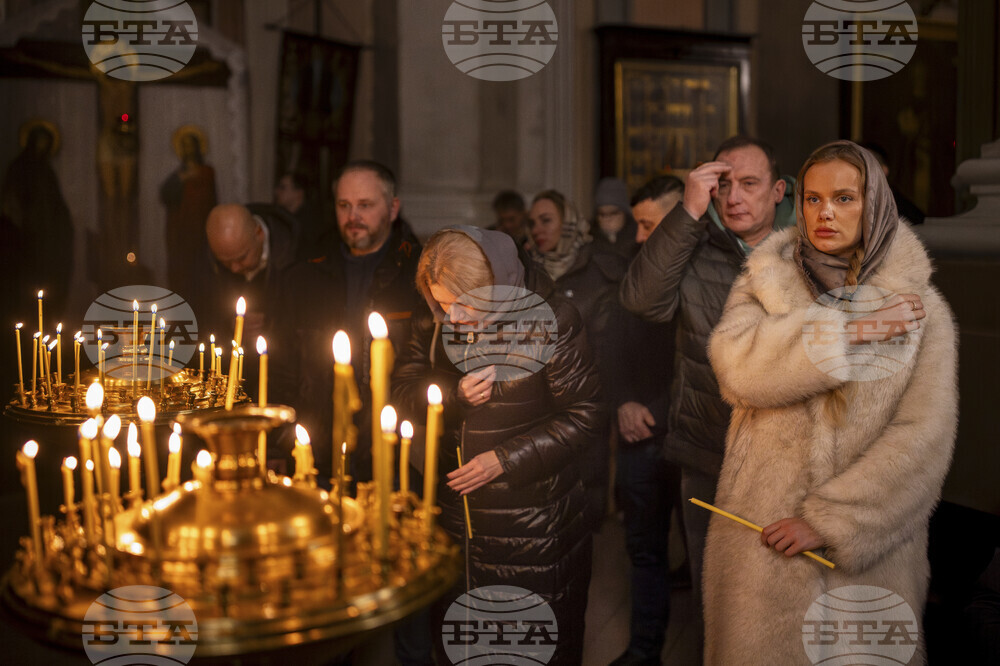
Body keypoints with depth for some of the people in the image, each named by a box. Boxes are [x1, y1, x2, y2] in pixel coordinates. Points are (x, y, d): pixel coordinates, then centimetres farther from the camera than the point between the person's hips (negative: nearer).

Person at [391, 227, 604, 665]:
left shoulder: (549, 320, -16)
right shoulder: (435, 323, 0)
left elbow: (583, 416, -14)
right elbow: (403, 390, 3)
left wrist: (506, 459, -18)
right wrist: (455, 393, -17)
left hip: (534, 528, -5)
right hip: (457, 520, 5)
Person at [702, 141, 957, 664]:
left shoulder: (919, 308, 0)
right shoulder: (763, 283, 4)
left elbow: (923, 437, -7)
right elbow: (735, 365, -16)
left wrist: (830, 520, -12)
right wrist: (849, 333, -17)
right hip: (761, 534, 1)